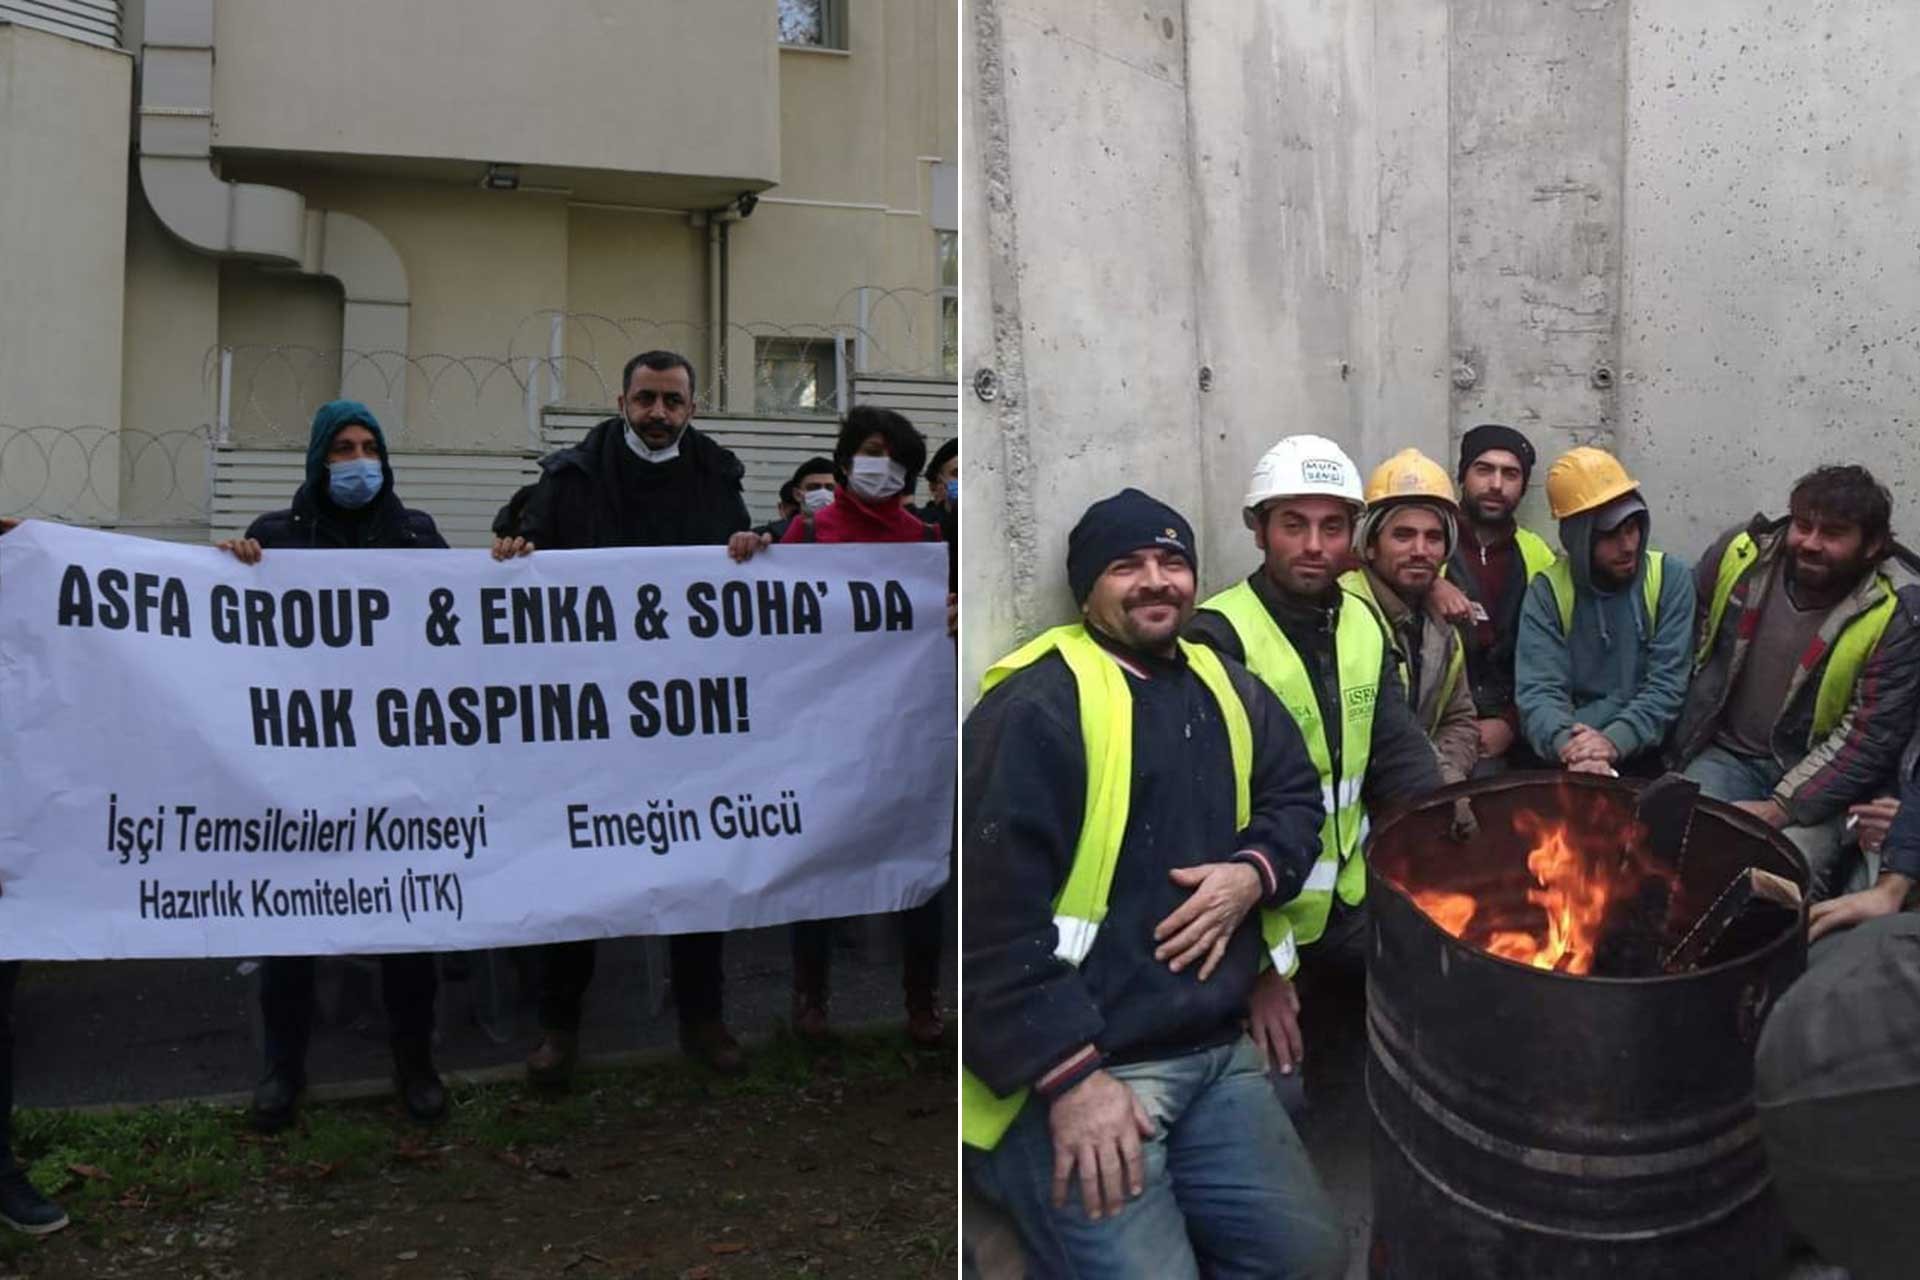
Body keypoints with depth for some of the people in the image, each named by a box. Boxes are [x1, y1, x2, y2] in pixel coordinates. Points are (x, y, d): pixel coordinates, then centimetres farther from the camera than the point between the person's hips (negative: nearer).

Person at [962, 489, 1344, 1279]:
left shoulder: (1226, 689, 11)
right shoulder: (1037, 706, -15)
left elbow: (1297, 796, 22)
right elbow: (991, 908, -20)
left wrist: (1254, 873, -1)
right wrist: (1069, 1075, -21)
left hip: (1215, 1055, 8)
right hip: (1072, 1068, -7)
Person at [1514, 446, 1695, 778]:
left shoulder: (1670, 578, 1)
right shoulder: (1547, 590, 1)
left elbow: (1667, 685, -6)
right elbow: (1538, 692, -8)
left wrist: (1614, 743, -22)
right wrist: (1568, 745, -28)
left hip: (1646, 756, 0)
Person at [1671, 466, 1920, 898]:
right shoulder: (1739, 554, -5)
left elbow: (1870, 737, -15)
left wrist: (1778, 809, -19)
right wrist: (1679, 739, 4)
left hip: (1818, 783, -2)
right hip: (1727, 757, 3)